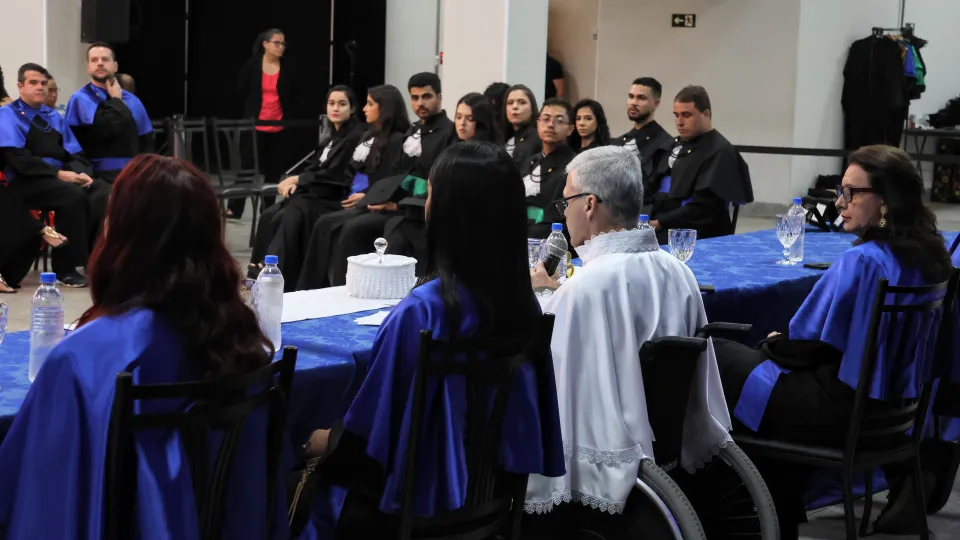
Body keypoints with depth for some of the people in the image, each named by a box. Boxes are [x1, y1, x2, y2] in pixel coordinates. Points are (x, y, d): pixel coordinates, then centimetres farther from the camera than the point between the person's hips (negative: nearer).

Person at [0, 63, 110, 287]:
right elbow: (18, 159, -11)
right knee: (74, 196, -35)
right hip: (27, 181, -5)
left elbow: (76, 154, 15)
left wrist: (81, 173, -10)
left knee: (104, 193, -25)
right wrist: (58, 174, -19)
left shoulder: (54, 117, 21)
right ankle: (65, 268, -26)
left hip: (64, 176, 6)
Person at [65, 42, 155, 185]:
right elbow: (107, 129, -14)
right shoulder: (81, 99, 1)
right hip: (102, 174, -4)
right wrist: (116, 100, 2)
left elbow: (146, 142, 18)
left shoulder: (132, 101, 17)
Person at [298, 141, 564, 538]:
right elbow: (529, 400, 4)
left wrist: (327, 441, 5)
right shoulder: (523, 302, -8)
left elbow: (375, 418, -15)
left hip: (429, 489, -6)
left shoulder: (423, 309, -26)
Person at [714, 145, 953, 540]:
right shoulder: (929, 258, 2)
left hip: (841, 412, -8)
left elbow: (809, 345, -19)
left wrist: (775, 343, 3)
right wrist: (786, 344, 15)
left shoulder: (862, 262, -24)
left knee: (717, 359, 7)